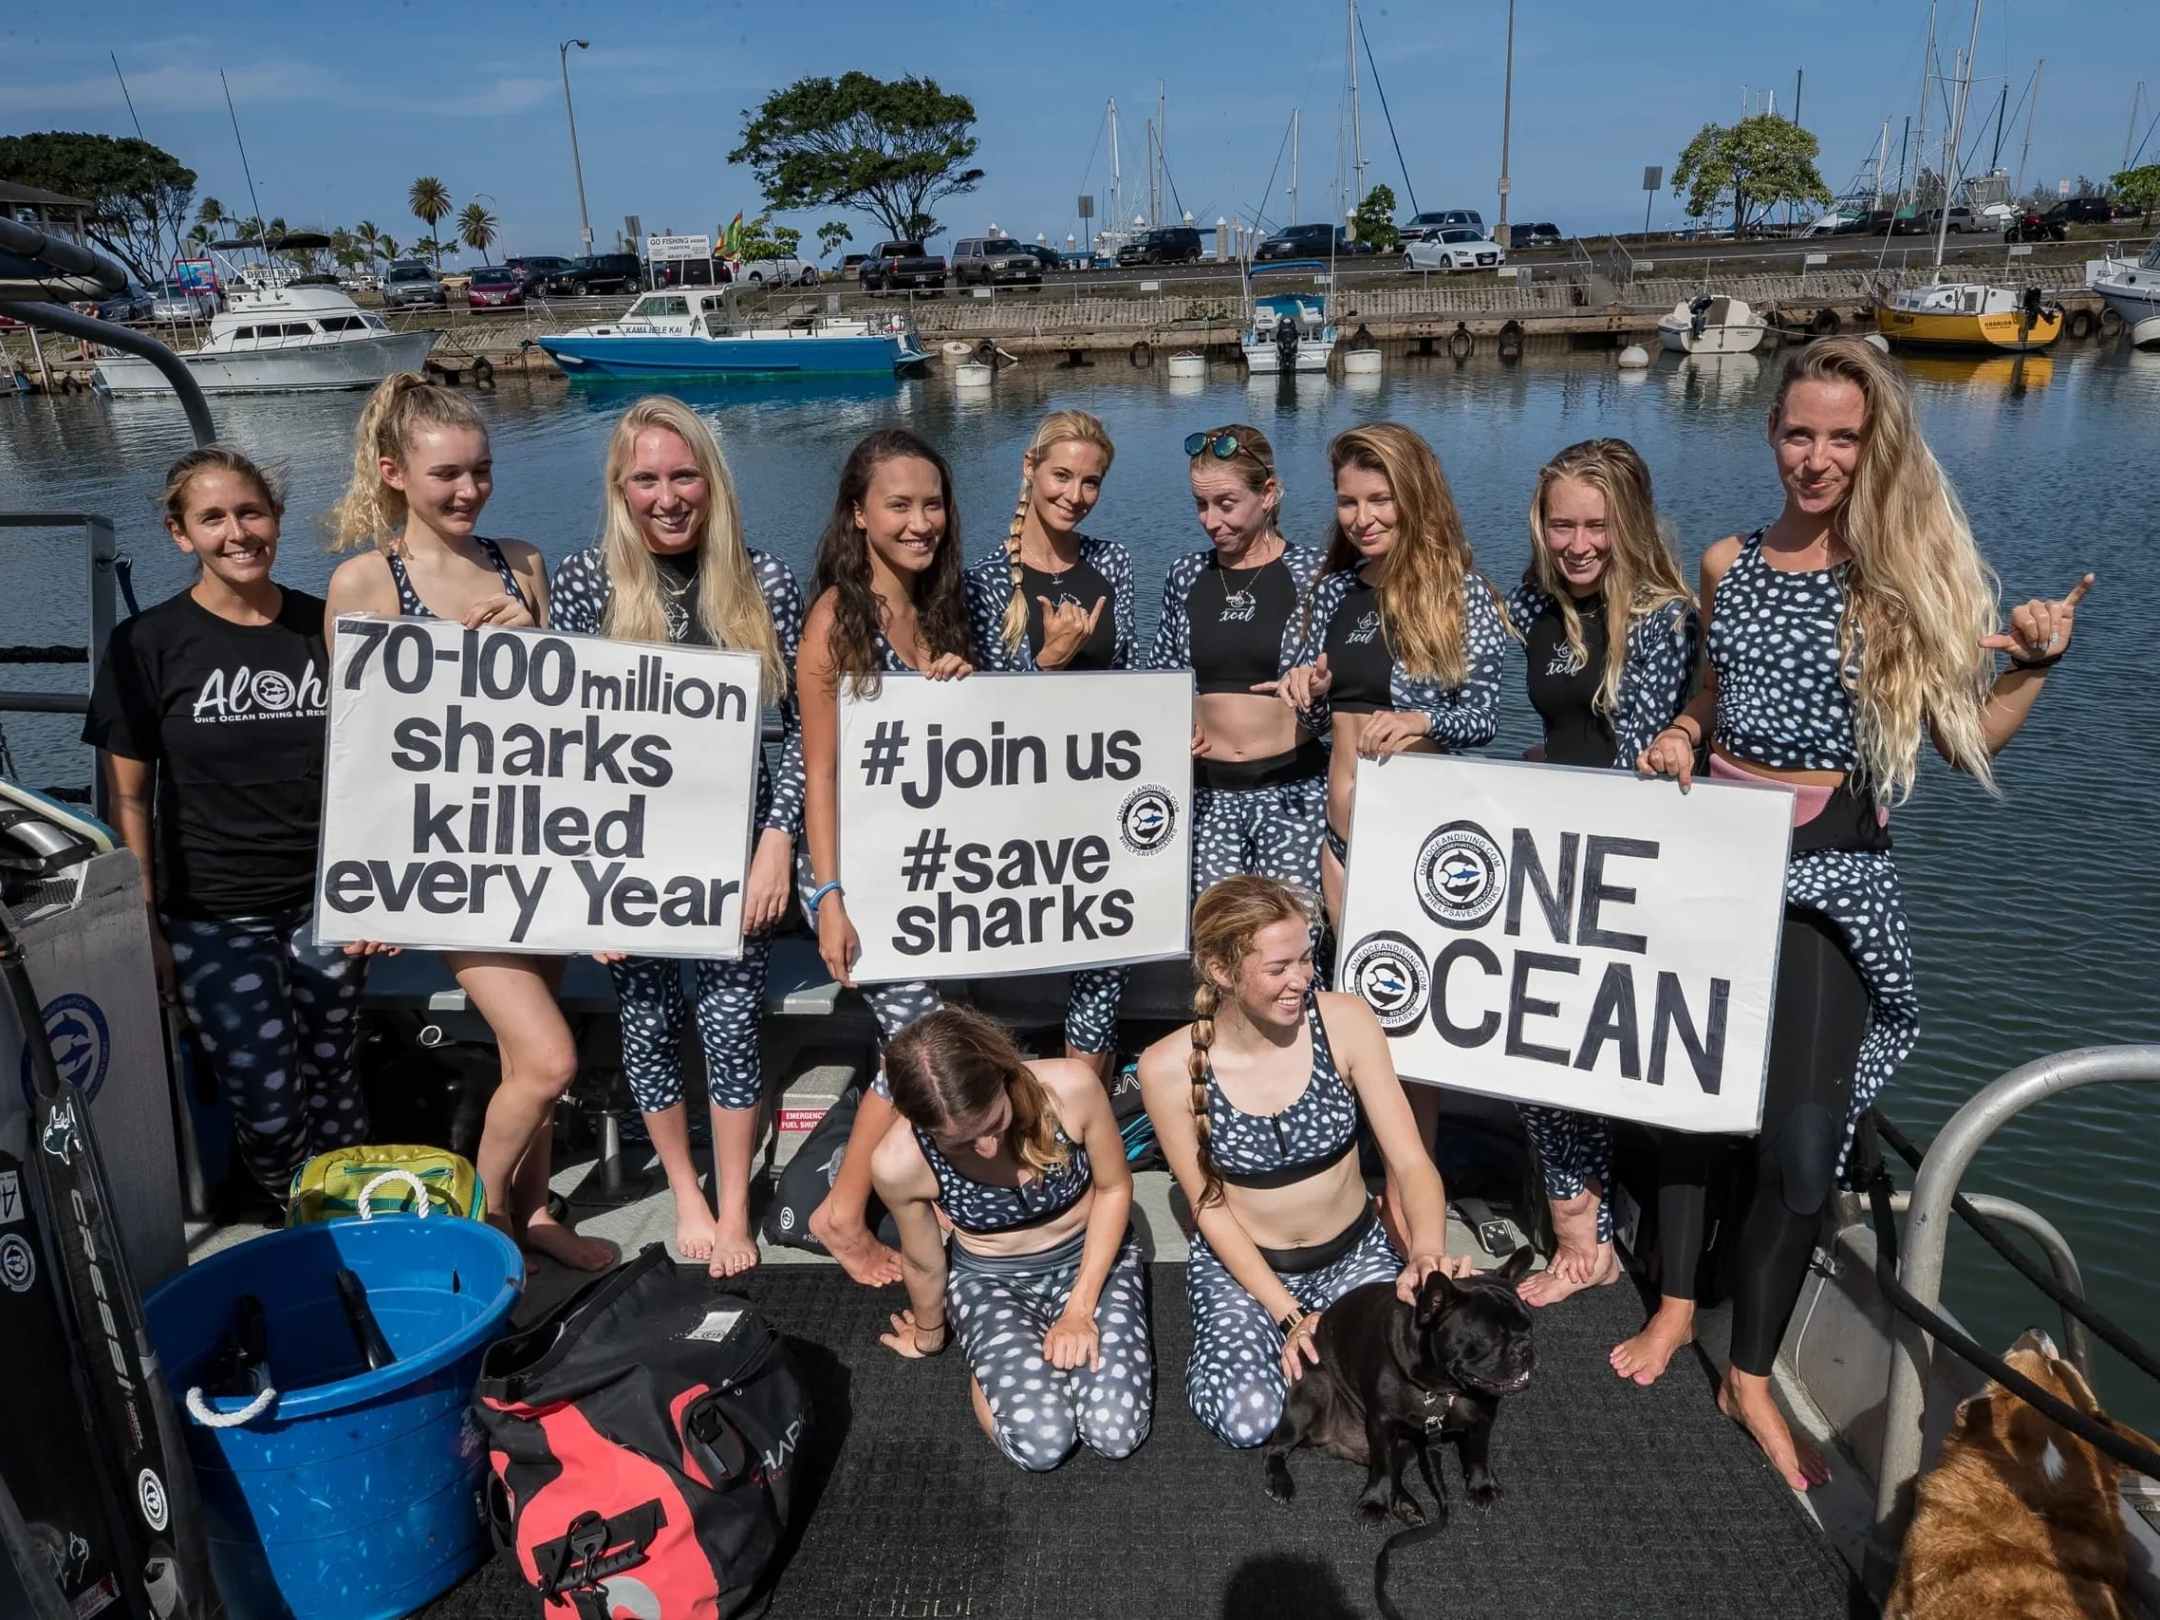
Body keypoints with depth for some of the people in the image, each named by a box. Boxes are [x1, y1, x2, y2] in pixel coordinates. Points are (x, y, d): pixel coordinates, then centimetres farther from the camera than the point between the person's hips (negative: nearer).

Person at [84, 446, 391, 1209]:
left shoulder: (325, 629, 2)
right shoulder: (147, 645, -3)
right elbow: (127, 799, -2)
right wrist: (144, 928, -5)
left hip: (324, 904, 2)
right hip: (214, 918, -1)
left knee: (331, 1079, 10)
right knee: (265, 1105, -1)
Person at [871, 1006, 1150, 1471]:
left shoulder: (1072, 1087, -31)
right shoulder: (899, 1164, -29)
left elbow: (1114, 1187, -11)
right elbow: (923, 1265, -6)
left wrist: (1081, 1308, -15)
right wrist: (929, 1336, 13)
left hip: (1093, 1257, 1)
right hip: (990, 1280, 0)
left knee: (1117, 1432, -18)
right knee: (1040, 1443, -22)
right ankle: (986, 1363, 10)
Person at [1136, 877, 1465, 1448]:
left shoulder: (1345, 1021, -17)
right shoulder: (1169, 1068, -20)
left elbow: (1410, 1161, -14)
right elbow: (1209, 1208, -10)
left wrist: (1428, 1251, -34)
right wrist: (1287, 1314, -17)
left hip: (1355, 1251, 2)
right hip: (1240, 1263, -2)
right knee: (1248, 1418, -25)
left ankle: (1318, 1345, 10)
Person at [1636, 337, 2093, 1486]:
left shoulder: (1913, 573, -4)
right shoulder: (1728, 564, 5)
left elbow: (1966, 741, 0)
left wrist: (2036, 662, -15)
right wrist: (1676, 737, -2)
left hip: (1832, 882, -3)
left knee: (1800, 1141, -5)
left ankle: (1751, 1374, 16)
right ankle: (1677, 1301, 34)